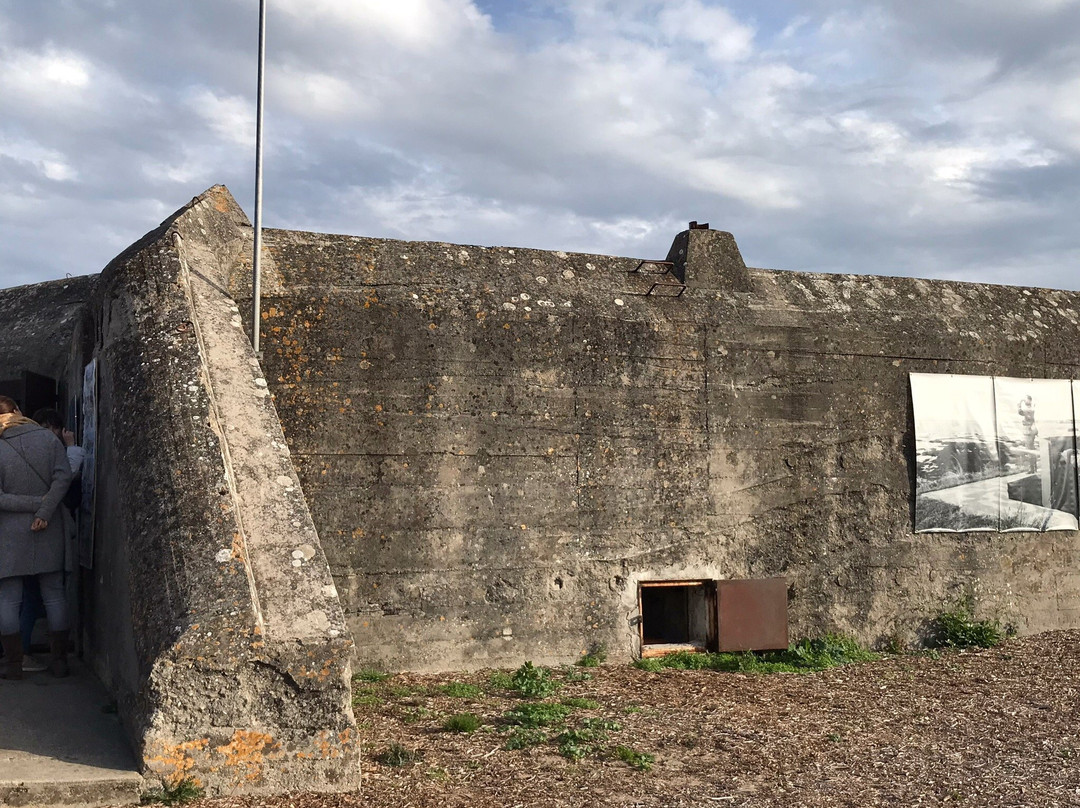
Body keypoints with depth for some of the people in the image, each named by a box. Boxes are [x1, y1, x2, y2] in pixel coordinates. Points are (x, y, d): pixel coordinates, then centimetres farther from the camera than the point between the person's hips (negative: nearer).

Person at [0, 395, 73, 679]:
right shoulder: (48, 438, -2)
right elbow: (63, 477, -12)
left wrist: (36, 503, -8)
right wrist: (44, 511, -14)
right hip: (49, 532, 2)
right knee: (54, 595, 10)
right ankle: (60, 661, 14)